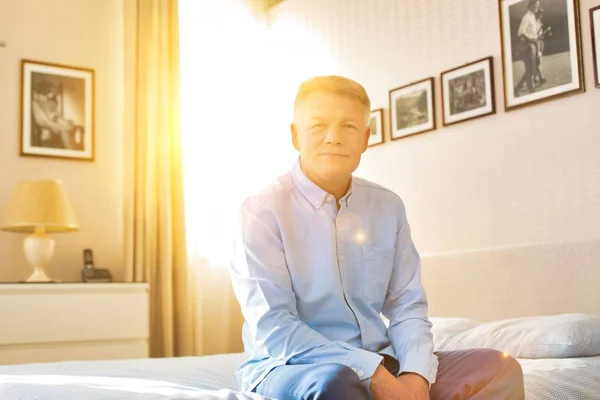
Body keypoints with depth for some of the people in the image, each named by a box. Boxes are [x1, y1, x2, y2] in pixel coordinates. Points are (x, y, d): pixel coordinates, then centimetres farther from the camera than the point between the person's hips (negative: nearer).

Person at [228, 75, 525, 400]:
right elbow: (273, 329, -17)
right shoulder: (261, 211, -8)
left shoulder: (388, 207, 8)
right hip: (288, 367, -5)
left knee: (499, 368, -11)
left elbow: (407, 305, 6)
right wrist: (374, 374, -23)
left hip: (379, 363, 5)